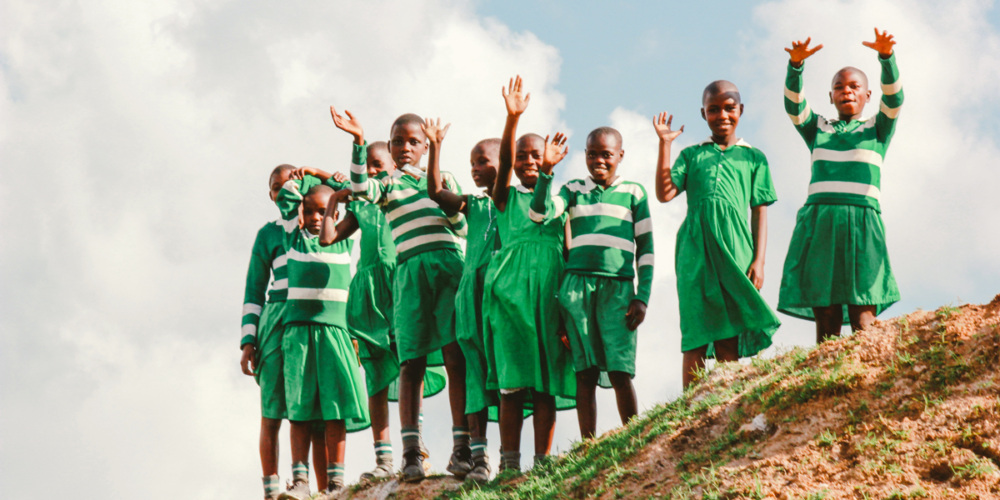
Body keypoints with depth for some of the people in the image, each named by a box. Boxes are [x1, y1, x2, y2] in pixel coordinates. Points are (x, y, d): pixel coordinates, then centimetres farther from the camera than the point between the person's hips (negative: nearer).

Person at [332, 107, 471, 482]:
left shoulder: (443, 179, 19)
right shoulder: (388, 185, 13)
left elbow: (461, 228, 14)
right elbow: (359, 188, -10)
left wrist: (449, 195, -4)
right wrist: (358, 142, -17)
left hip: (449, 266, 1)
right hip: (411, 271, -1)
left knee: (456, 356, -7)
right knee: (412, 362, -5)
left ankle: (462, 447, -8)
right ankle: (411, 451, -5)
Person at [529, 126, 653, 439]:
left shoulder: (633, 193, 11)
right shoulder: (575, 190, 14)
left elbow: (645, 249, 10)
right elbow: (539, 213, -1)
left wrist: (642, 297, 2)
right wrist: (546, 171, -12)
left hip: (617, 287, -1)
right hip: (577, 284, 1)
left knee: (620, 372, -10)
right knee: (585, 373, -1)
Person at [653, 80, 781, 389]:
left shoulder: (753, 157, 17)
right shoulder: (692, 155, 18)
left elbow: (759, 212, 12)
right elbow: (665, 193, 4)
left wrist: (759, 260, 1)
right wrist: (664, 144, 1)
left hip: (735, 249, 0)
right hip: (695, 251, 0)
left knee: (728, 341, -6)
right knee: (695, 336, -5)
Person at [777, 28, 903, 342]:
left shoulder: (877, 129, 19)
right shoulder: (817, 129, 22)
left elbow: (894, 98, 1)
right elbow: (793, 104, 5)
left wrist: (886, 57, -17)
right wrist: (795, 64, -14)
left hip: (862, 224, -1)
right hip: (819, 220, 1)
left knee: (863, 320, -14)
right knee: (825, 318, -8)